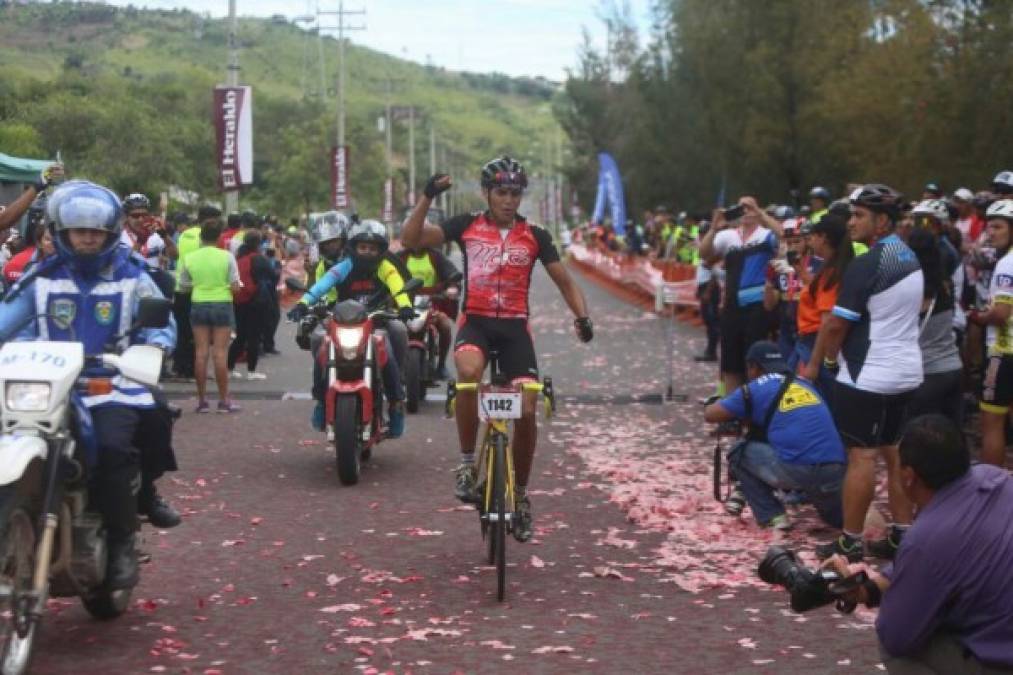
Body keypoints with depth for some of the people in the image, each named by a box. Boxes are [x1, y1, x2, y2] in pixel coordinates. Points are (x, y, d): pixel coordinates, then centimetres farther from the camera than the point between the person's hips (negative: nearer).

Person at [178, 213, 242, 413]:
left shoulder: (190, 258, -2)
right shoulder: (226, 257, -8)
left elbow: (183, 286, 3)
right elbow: (235, 287, -10)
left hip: (199, 305, 2)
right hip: (222, 305, -2)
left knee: (201, 353, 5)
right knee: (220, 353, 0)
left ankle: (202, 400, 7)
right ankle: (224, 400, 3)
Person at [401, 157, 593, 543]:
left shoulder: (534, 236, 5)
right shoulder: (467, 226, 2)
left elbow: (564, 282, 9)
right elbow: (411, 240, -5)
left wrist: (582, 316, -9)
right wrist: (428, 197, -17)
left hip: (514, 327, 2)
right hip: (475, 322, -2)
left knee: (527, 410, -9)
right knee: (468, 373, -36)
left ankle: (520, 493, 13)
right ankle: (467, 463, -18)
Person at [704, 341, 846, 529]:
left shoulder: (755, 389, 8)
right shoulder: (804, 384, 24)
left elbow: (710, 415, 16)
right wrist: (754, 421, 47)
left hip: (798, 471, -6)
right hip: (837, 472, 6)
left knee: (739, 454, 18)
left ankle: (772, 516, 12)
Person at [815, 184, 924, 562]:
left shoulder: (866, 265, -18)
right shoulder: (910, 258, 9)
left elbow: (836, 323, -17)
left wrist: (829, 358, 3)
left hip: (868, 375, -9)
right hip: (906, 371, 9)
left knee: (862, 455, -4)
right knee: (895, 452, 14)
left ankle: (851, 542, 1)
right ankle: (902, 535, 17)